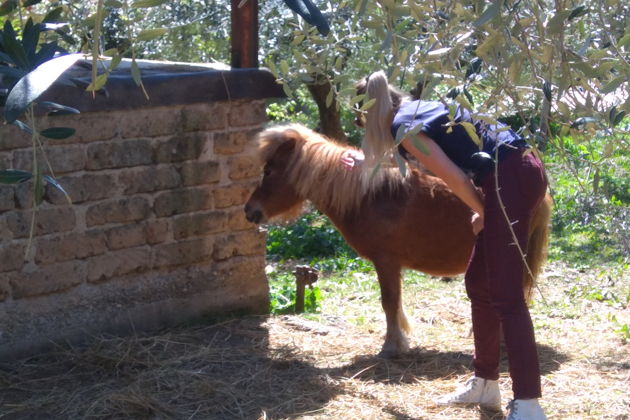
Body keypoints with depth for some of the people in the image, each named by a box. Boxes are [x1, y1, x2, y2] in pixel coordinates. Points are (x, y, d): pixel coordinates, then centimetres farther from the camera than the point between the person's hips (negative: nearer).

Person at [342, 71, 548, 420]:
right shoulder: (417, 109, 24)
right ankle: (485, 384, 26)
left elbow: (454, 178, -11)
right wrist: (363, 160, 58)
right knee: (480, 283, 17)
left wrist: (483, 214, 7)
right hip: (522, 172, 10)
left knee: (505, 294, -12)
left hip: (510, 180, -10)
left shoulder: (405, 128, -5)